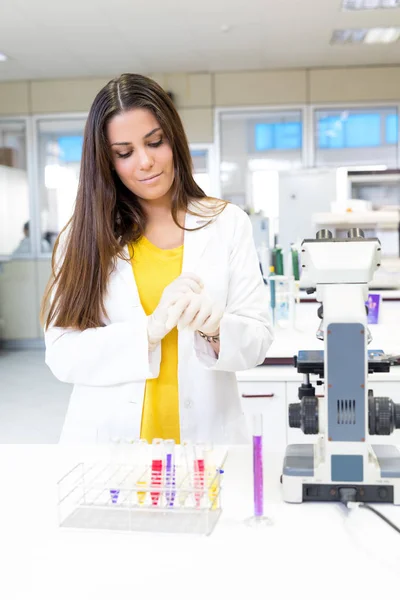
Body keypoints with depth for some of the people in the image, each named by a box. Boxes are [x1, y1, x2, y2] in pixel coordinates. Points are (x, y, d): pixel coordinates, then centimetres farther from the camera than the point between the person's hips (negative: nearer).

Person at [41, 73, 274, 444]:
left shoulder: (228, 223, 4)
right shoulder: (85, 234, 3)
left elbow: (258, 338, 2)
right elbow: (62, 354, -4)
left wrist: (214, 329, -18)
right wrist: (150, 329, -17)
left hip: (204, 438, 0)